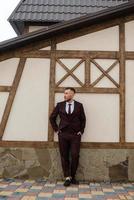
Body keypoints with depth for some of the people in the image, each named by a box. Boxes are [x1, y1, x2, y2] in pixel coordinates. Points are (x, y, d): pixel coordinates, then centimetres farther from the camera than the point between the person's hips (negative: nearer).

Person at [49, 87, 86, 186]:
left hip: (75, 135, -1)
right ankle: (67, 177, 11)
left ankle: (73, 177, 15)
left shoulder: (79, 105, 3)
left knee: (75, 156, -3)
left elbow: (83, 119, 11)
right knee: (64, 156, 2)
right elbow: (52, 117, 12)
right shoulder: (60, 105, 5)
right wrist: (56, 129, 6)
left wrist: (81, 131, 4)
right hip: (63, 134, 1)